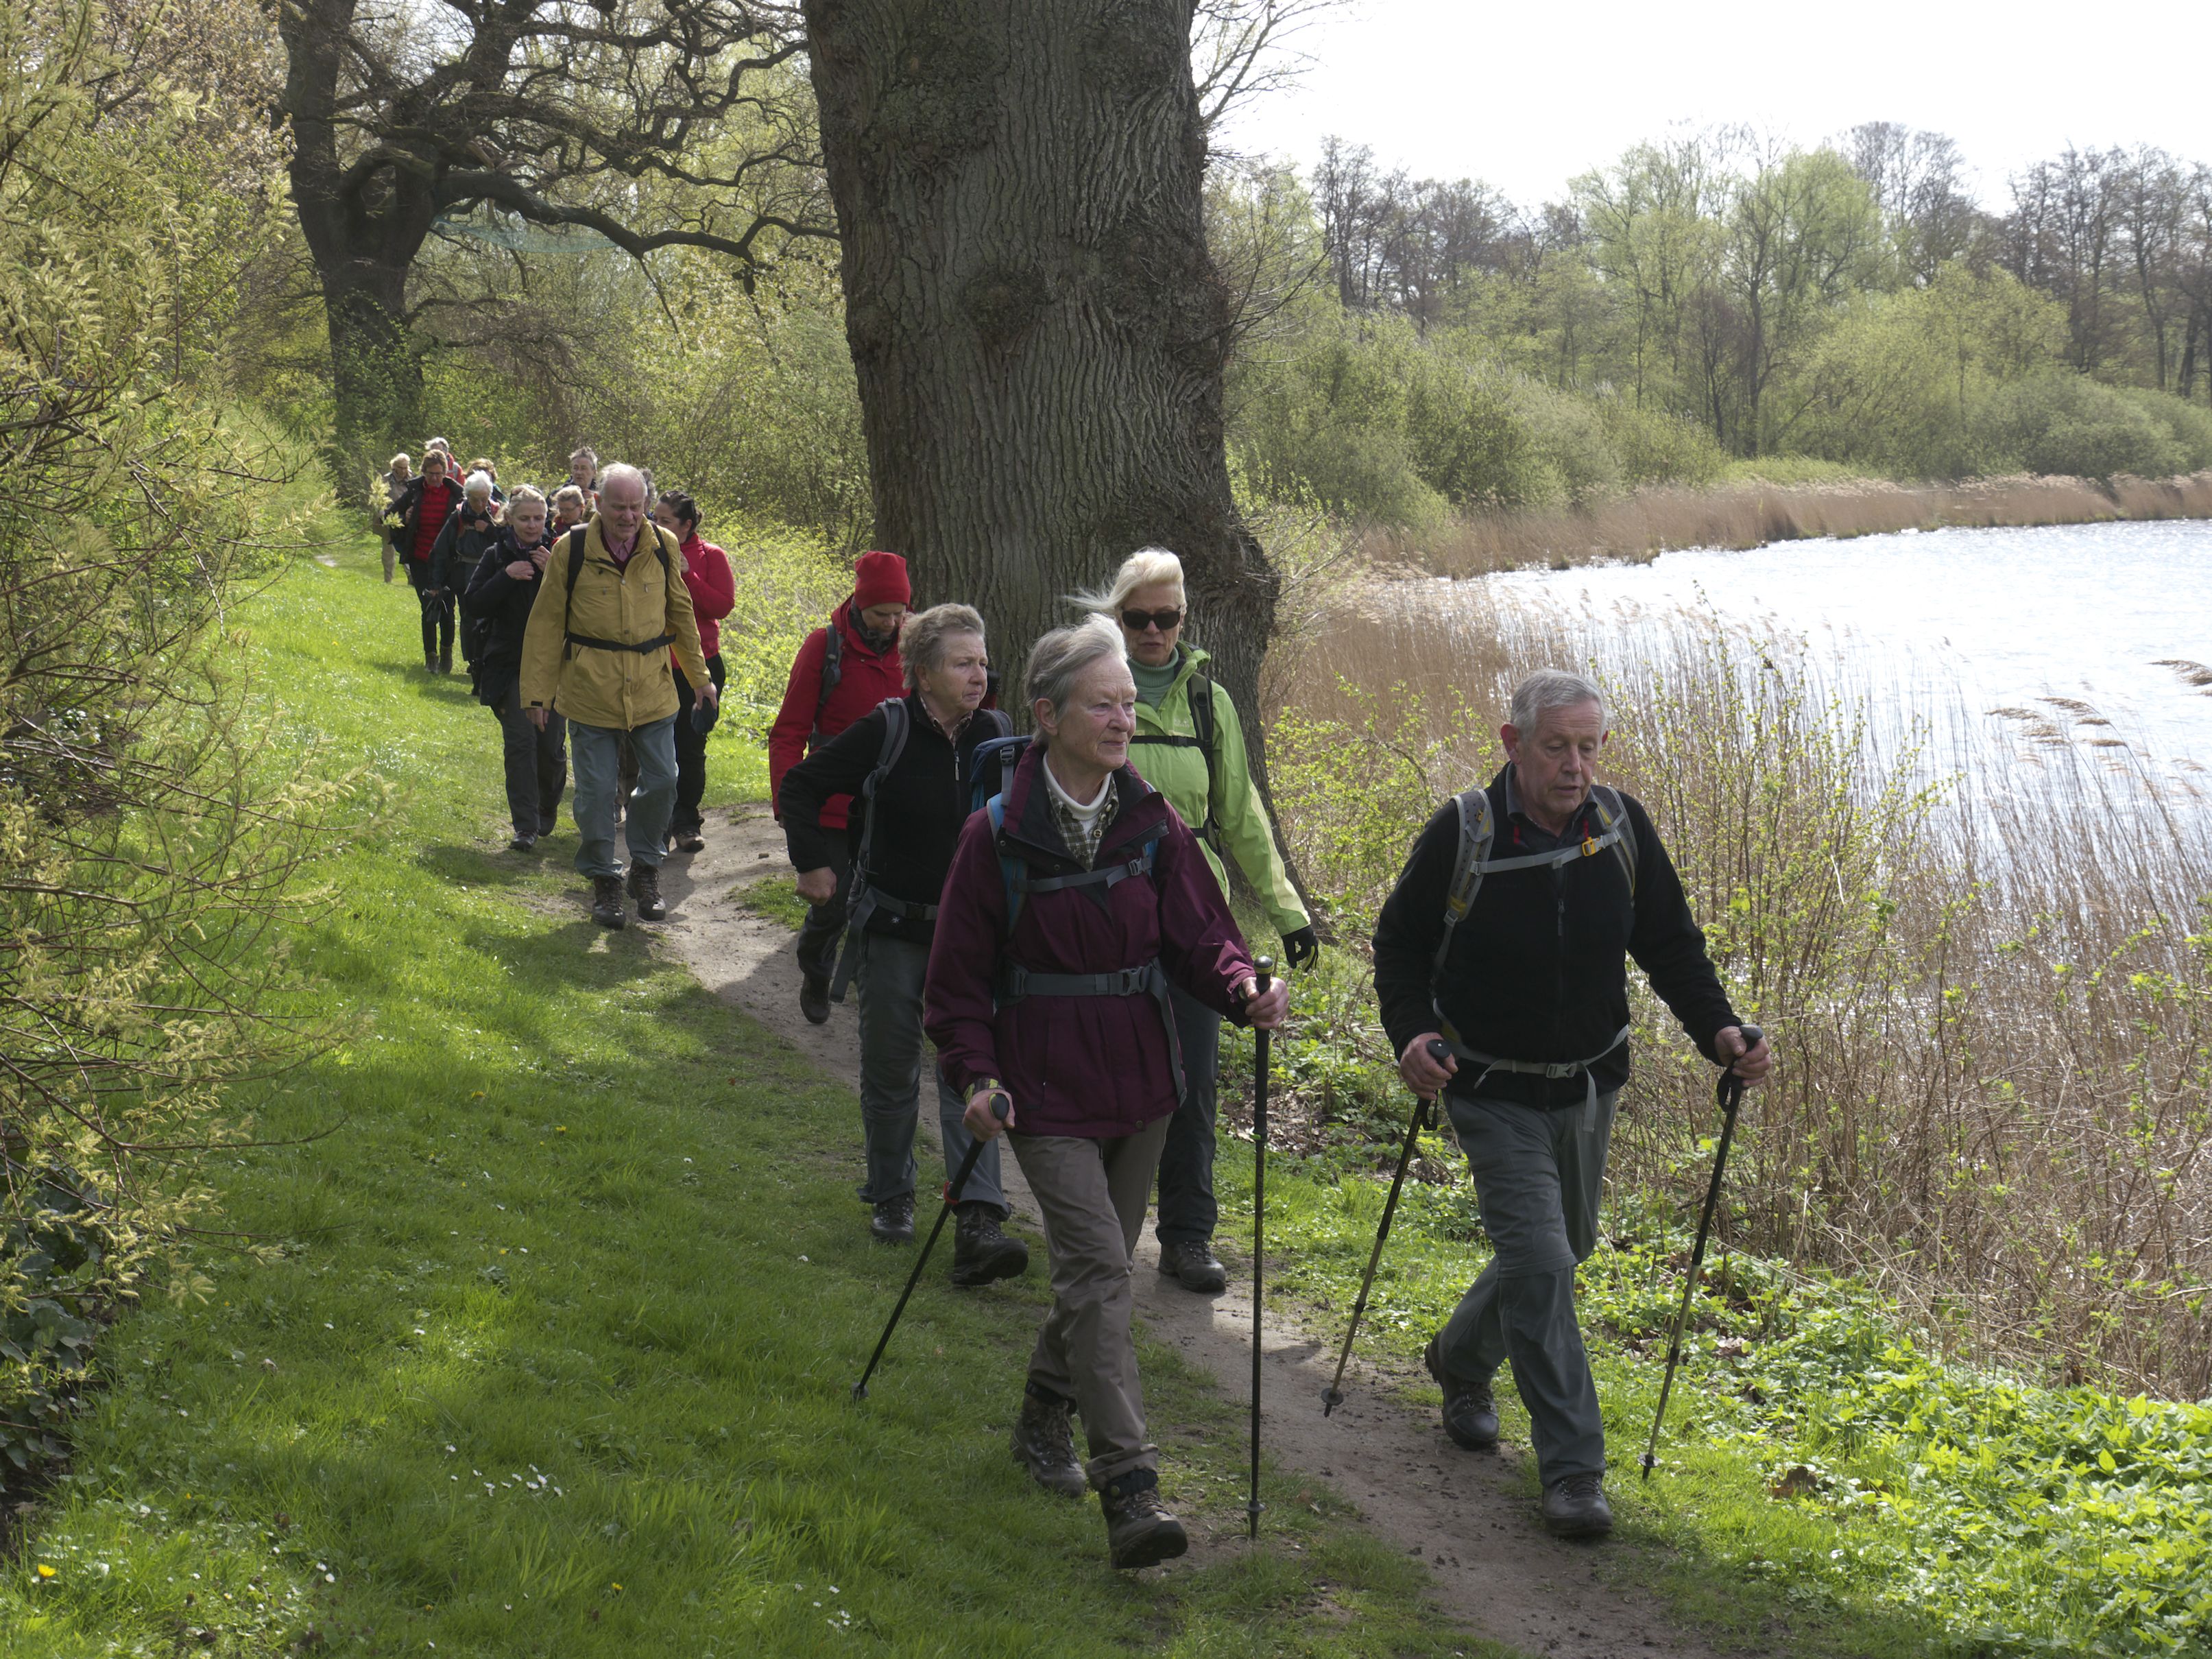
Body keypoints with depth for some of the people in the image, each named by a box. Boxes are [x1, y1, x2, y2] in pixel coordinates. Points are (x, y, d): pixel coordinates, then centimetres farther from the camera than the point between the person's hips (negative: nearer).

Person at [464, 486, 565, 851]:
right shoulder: (496, 556, 4)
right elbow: (475, 606, -4)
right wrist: (506, 577, -15)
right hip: (510, 666, 0)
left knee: (552, 745, 3)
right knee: (519, 743, -9)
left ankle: (548, 810, 31)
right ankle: (526, 827, -6)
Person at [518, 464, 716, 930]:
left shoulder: (663, 547, -1)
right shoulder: (571, 550, -7)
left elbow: (680, 613, 13)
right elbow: (546, 624, -1)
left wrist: (699, 676, 17)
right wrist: (538, 693, -1)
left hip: (652, 689, 2)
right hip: (589, 691, -2)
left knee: (661, 781, 3)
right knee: (596, 791, 2)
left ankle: (645, 869, 24)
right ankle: (603, 879, 19)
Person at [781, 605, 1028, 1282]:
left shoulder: (995, 737, 0)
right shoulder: (884, 733, -10)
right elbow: (801, 786, 1)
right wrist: (813, 864, -3)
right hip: (892, 931, -2)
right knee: (890, 1069, 11)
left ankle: (978, 1225, -14)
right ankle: (891, 1197, 32)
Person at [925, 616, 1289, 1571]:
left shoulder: (1150, 822, 2)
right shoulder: (998, 835, -9)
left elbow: (1198, 936, 3)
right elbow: (961, 974, -3)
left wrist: (1244, 992, -18)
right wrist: (976, 1077, -14)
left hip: (1140, 1079, 5)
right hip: (1046, 1089, -5)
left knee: (1099, 1263, 17)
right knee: (1097, 1266, -15)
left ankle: (1044, 1420, 41)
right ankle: (1129, 1491, -18)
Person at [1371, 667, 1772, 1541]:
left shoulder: (1623, 826, -6)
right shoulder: (1462, 835, -16)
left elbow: (1669, 943, 4)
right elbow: (1399, 944, -5)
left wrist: (1716, 1026, -12)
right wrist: (1412, 1034, -22)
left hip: (1591, 1087, 5)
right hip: (1494, 1096, -5)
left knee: (1562, 1247, 20)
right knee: (1539, 1263, -14)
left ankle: (1461, 1362, 48)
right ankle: (1572, 1469, -6)